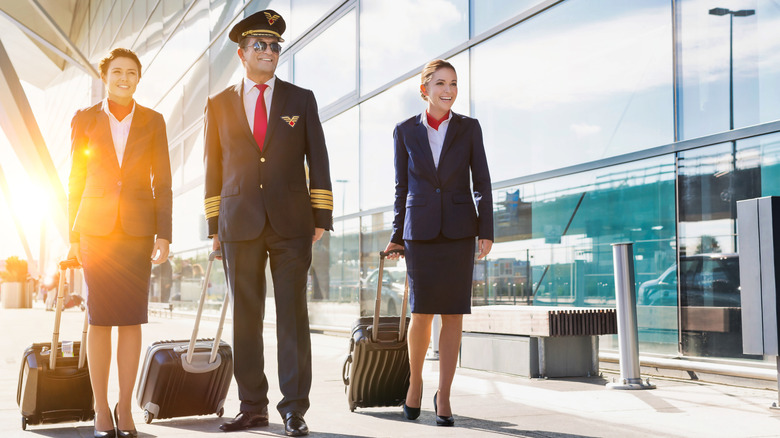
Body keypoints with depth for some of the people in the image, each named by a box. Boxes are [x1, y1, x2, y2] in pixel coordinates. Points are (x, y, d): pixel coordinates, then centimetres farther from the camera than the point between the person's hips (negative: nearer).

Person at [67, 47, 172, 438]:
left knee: (131, 318, 0)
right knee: (100, 318, -3)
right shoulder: (84, 120, 5)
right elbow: (76, 181, 6)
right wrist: (74, 236, 1)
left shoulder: (152, 121, 6)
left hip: (138, 226, 1)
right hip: (97, 226, -1)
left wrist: (164, 235, -4)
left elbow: (162, 183, 4)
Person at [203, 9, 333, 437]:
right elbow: (213, 168, 11)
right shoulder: (219, 105, 11)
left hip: (291, 223, -1)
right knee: (245, 317, 4)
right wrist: (214, 226, 6)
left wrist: (321, 217, -1)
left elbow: (318, 160, 7)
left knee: (292, 314, -2)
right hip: (239, 224, 1)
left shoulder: (301, 99, 9)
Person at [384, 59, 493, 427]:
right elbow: (402, 186, 9)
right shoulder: (405, 131, 6)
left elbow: (482, 182, 4)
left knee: (453, 313, -1)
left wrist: (486, 231, -4)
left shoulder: (469, 128, 5)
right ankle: (415, 380, 20)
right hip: (420, 229, 0)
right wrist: (397, 236, 7)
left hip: (459, 229, 0)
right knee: (422, 311, -6)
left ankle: (443, 396, 8)